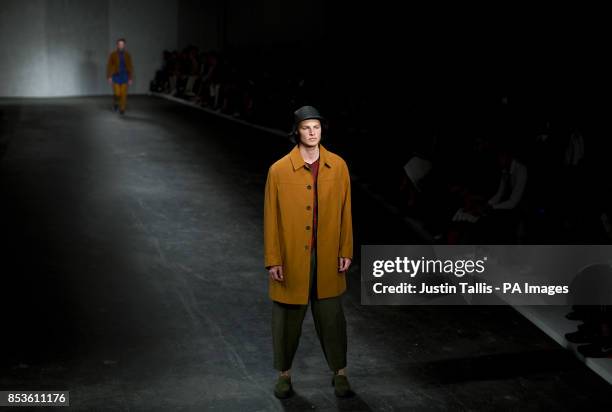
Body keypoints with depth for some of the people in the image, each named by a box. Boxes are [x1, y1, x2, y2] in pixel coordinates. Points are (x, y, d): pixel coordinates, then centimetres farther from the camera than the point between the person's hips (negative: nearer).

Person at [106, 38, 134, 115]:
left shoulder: (127, 55, 2)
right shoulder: (113, 54, -5)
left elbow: (130, 67, 4)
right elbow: (109, 66, -5)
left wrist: (130, 78, 1)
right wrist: (109, 77, -11)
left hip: (124, 76, 2)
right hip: (116, 76, -2)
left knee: (123, 94, -3)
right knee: (117, 94, -8)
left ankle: (122, 109, 8)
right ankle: (115, 103, 25)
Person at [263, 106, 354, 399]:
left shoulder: (338, 166, -1)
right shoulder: (279, 170, -8)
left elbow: (345, 211, 4)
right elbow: (271, 217, -5)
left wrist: (346, 251, 1)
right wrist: (273, 260, -7)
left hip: (327, 258, 1)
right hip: (291, 257, -1)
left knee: (331, 316, 9)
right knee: (288, 317, 10)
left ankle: (339, 373, 24)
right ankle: (284, 374, 26)